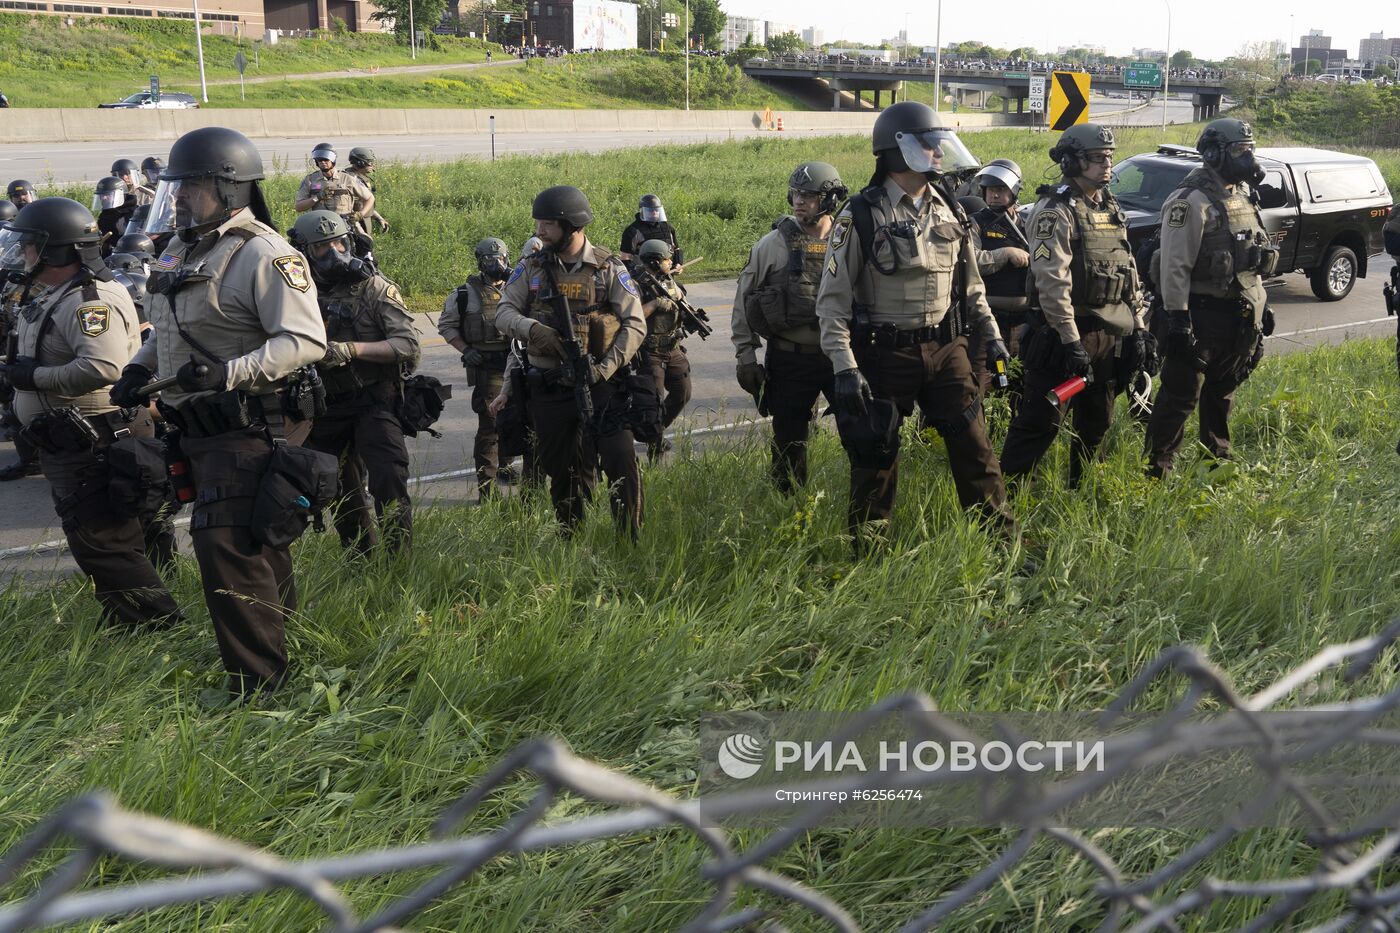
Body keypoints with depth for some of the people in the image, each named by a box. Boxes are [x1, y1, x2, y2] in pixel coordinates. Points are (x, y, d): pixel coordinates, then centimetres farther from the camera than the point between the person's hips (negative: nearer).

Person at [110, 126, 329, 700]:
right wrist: (139, 368, 8)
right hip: (200, 430, 9)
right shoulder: (180, 252, 14)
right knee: (256, 545, 19)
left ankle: (258, 685, -2)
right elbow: (170, 330, 27)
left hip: (248, 430, -9)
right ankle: (284, 644, 35)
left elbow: (306, 342, -23)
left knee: (228, 548, -12)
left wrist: (228, 372, -32)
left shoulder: (264, 255, -15)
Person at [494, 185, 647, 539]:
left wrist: (606, 368, -15)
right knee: (560, 469, 11)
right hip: (549, 388, 3)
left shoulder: (609, 268, -1)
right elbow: (503, 312, 2)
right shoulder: (532, 268, 6)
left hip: (600, 386, -3)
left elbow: (635, 325, -4)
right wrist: (532, 328, -19)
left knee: (622, 463, -9)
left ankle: (633, 543, 2)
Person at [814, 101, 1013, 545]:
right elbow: (833, 300, -11)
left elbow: (971, 283, 18)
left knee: (974, 446, 8)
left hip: (946, 347, 5)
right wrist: (845, 368, -18)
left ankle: (1002, 539, 21)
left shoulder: (949, 209, 7)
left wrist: (991, 335, 11)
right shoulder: (861, 216, -10)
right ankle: (865, 550, 21)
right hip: (886, 354, -4)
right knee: (876, 458, 5)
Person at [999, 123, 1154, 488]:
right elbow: (1052, 282, -21)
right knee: (1041, 420, -8)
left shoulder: (1111, 209, 14)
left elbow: (1129, 273, 18)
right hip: (1068, 331, -8)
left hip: (1108, 334, 8)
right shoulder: (1056, 211, -13)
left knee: (1097, 420, 16)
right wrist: (1071, 342, -24)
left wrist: (1137, 328, 13)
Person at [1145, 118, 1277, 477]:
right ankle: (1156, 468, 1)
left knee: (1222, 392, 19)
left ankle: (1218, 459, 32)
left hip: (1240, 314, 9)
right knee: (1181, 394, -5)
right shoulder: (1192, 201, -15)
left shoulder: (1242, 196, 14)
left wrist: (1261, 305, 21)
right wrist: (1178, 319, -23)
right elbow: (1175, 266, -19)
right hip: (1203, 313, -8)